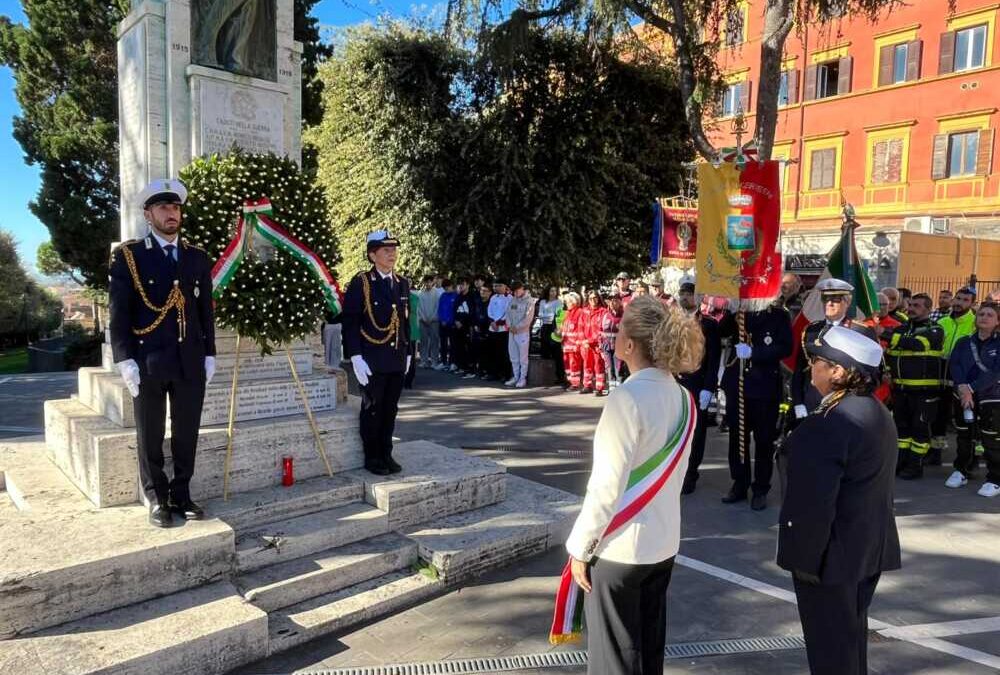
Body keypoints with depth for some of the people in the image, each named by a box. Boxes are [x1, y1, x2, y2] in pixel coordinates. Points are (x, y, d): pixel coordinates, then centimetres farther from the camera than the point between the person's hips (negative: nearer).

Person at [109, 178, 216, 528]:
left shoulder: (198, 257, 11)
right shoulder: (127, 255, 2)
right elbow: (119, 312, -2)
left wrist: (209, 354, 6)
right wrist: (125, 359, -9)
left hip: (190, 361, 3)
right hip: (147, 361, -3)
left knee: (186, 434, 8)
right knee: (150, 436, 6)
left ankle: (181, 495, 20)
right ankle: (157, 499, 19)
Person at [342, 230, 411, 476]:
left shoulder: (403, 283, 11)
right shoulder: (360, 283, -6)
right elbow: (350, 322, -9)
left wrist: (407, 353, 13)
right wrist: (355, 357, -15)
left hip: (397, 360, 5)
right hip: (372, 360, -5)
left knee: (390, 409, 11)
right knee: (372, 409, 4)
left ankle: (386, 454, 23)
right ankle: (372, 457, 17)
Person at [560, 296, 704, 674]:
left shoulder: (628, 398, -22)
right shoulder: (680, 395, 1)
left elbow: (607, 484, -20)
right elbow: (673, 472, 8)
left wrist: (580, 547, -11)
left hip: (619, 546, -7)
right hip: (663, 542, 7)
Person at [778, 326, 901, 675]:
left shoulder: (829, 424, -26)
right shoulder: (878, 413, 5)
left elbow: (814, 502, -27)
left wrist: (805, 556, -17)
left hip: (834, 551, -9)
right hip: (869, 546, 9)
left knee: (830, 643, 7)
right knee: (851, 632, 23)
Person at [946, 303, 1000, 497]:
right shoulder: (963, 342, 9)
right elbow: (953, 364, -1)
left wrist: (972, 389, -19)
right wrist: (962, 386, -18)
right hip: (962, 396, 4)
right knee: (963, 436, 14)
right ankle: (961, 471, 28)